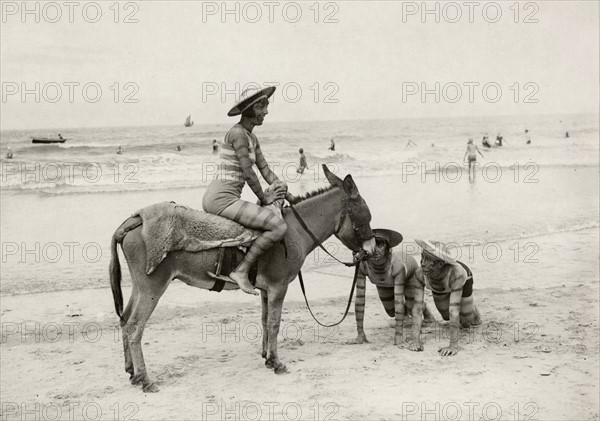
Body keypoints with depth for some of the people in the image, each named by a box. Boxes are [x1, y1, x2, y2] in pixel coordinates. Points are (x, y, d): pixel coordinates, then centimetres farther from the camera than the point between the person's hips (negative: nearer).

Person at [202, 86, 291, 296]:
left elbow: (265, 169, 14)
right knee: (279, 226, -20)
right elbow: (248, 173, -15)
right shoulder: (237, 133, -13)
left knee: (272, 217, 30)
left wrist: (290, 196, 4)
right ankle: (241, 271, -16)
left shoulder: (252, 137, 17)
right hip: (222, 198, -11)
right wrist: (264, 198, -4)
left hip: (219, 197, 11)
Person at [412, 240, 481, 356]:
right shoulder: (420, 274, -41)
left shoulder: (456, 272, -50)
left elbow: (454, 310, -51)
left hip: (464, 279, -2)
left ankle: (472, 308, 35)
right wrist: (416, 340, -47)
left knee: (466, 321, 1)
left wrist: (453, 345, -54)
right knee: (447, 316, 13)